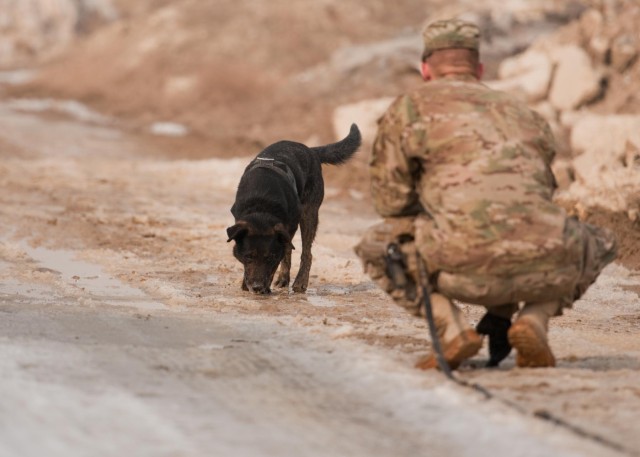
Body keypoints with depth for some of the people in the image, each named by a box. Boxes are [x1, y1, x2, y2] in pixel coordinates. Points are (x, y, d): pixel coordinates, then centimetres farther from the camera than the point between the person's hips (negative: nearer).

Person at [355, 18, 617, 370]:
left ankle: (451, 328, 4)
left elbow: (391, 200, 14)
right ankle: (535, 319, 10)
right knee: (597, 246, 37)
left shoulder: (410, 108, 16)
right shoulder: (525, 114, 31)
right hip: (543, 264, 3)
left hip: (468, 263, -3)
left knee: (377, 247, 25)